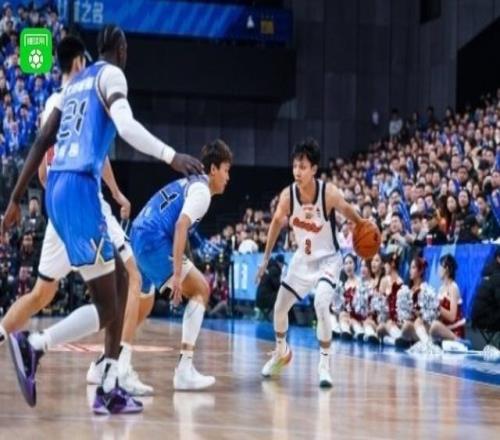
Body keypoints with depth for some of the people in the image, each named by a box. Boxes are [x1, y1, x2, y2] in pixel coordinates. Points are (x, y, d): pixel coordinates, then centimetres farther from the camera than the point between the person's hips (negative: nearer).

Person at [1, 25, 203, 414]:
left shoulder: (76, 82, 24)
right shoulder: (111, 74, 1)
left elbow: (42, 141, 23)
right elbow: (126, 126, -20)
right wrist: (171, 156, -27)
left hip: (60, 188, 9)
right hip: (79, 189, -9)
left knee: (120, 279, 14)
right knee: (106, 307, -5)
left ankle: (109, 389, 10)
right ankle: (32, 345, -16)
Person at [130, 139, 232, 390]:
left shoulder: (187, 184, 25)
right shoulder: (201, 190, -4)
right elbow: (181, 226, -19)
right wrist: (177, 274, -24)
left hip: (137, 239, 10)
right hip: (154, 241, -10)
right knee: (200, 290, -7)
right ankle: (185, 370, -15)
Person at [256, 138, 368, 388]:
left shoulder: (329, 194, -26)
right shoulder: (287, 195, -16)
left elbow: (351, 215, -7)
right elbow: (277, 223, 2)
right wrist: (266, 259, 6)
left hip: (328, 259, -5)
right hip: (302, 258, 5)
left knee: (321, 304, -28)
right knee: (280, 307, 10)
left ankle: (324, 364, -16)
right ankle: (281, 352, 39)